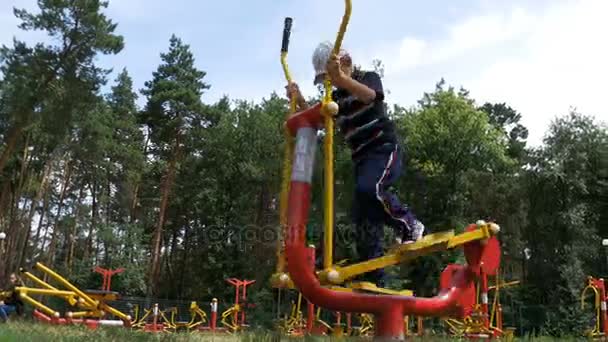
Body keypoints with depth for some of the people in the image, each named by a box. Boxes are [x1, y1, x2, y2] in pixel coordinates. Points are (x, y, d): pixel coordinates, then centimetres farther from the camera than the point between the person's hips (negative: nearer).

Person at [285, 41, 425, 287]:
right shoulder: (336, 98, 19)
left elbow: (369, 95, -24)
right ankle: (374, 280, 4)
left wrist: (342, 78, -42)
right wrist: (299, 101, -8)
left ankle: (409, 226, -13)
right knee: (363, 217, -1)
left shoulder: (369, 78, 1)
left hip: (385, 149, -7)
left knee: (368, 189, -35)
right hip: (362, 158, 7)